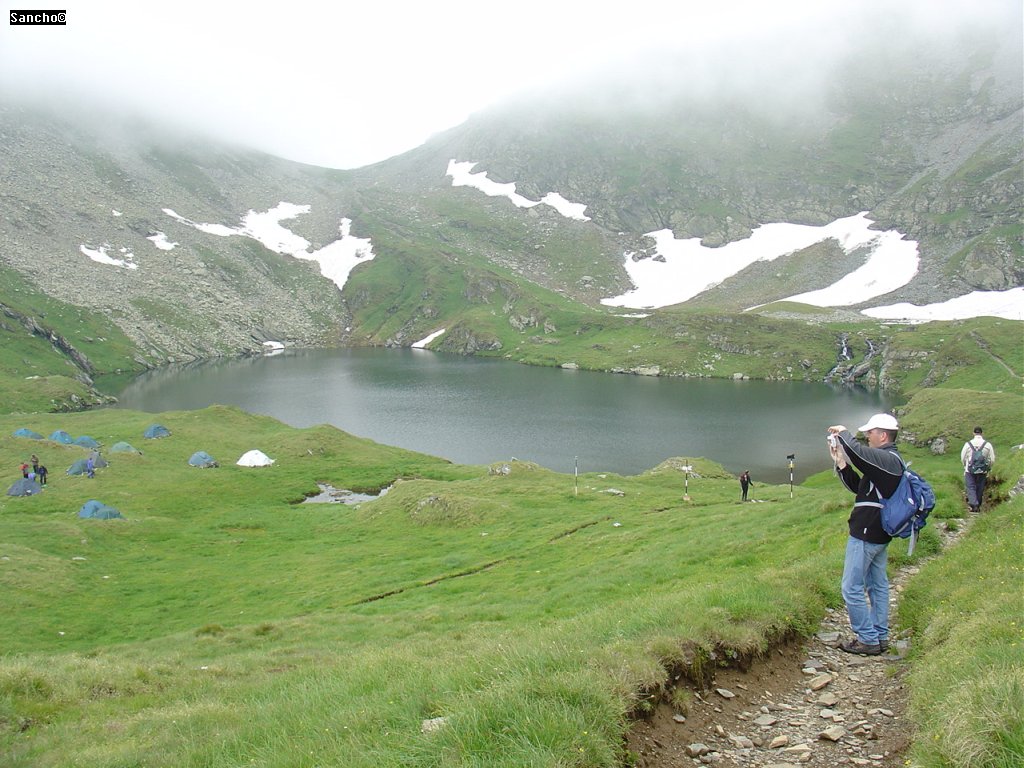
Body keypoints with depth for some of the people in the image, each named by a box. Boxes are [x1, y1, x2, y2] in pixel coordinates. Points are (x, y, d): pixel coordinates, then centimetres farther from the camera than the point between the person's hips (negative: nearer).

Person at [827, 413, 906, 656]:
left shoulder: (887, 459, -18)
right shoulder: (888, 460, 15)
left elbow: (857, 451, -36)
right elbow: (857, 486, 19)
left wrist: (843, 433, -16)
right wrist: (841, 463, 7)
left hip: (865, 535, -11)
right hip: (879, 534, 11)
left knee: (852, 588, -4)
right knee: (878, 586, 15)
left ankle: (867, 640, 2)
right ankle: (880, 637, 22)